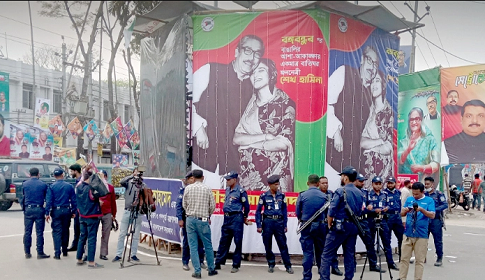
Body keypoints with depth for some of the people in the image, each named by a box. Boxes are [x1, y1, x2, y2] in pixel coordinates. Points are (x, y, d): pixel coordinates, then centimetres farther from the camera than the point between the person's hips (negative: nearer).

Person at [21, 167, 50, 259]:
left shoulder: (24, 184, 3)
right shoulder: (43, 185, -2)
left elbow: (22, 198, 9)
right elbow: (47, 198, 4)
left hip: (28, 209, 2)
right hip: (39, 209, -2)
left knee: (27, 232, 9)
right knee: (39, 232, 2)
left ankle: (27, 253, 15)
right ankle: (40, 253, 4)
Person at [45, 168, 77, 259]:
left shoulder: (52, 187, -5)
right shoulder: (69, 186, 0)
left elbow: (49, 200, -7)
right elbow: (73, 200, 2)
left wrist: (47, 213, -5)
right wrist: (74, 211, 9)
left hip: (56, 211, -2)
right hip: (67, 211, 2)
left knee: (57, 232, 0)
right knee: (65, 231, 14)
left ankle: (57, 253, -6)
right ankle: (65, 251, 25)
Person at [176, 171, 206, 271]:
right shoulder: (183, 189, -1)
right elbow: (179, 205, -4)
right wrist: (180, 219, -11)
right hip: (187, 218, -2)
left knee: (200, 241, 6)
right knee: (187, 241, 6)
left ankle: (200, 261, 19)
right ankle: (185, 263, 17)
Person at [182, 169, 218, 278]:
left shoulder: (188, 188, 0)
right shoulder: (207, 188, -4)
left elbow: (184, 205, 7)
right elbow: (212, 206, 0)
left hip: (190, 219, 1)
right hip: (203, 220, -1)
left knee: (193, 247, 6)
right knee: (208, 246, 12)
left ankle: (197, 271, 6)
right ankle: (211, 269, 22)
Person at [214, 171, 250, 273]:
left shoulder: (241, 191, -11)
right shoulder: (227, 190, 9)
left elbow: (246, 206, -2)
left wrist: (245, 218, 10)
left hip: (236, 218, -7)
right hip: (227, 218, 7)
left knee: (238, 242, 2)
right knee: (223, 241, 11)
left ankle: (236, 265, 10)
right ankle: (218, 263, 18)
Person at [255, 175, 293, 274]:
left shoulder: (281, 195, 4)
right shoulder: (264, 196, -3)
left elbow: (284, 210, 10)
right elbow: (258, 211, 1)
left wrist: (285, 224, 7)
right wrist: (259, 225, -3)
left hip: (279, 222, 1)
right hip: (268, 222, -1)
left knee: (283, 245, 2)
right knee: (268, 245, 7)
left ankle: (288, 266, 8)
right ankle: (271, 265, 21)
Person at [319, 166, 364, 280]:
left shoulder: (341, 191, -12)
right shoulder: (360, 193, 10)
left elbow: (331, 211, -14)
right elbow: (360, 212, 15)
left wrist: (329, 225, -1)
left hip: (340, 226, -7)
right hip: (354, 227, 7)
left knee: (327, 254, -1)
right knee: (350, 255, 11)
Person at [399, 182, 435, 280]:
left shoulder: (429, 200, 1)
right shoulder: (409, 199, 10)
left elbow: (432, 215, -8)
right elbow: (402, 214, 10)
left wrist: (422, 210, -23)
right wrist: (405, 210, -12)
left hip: (421, 235, -3)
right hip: (408, 234, 3)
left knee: (420, 260, 4)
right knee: (404, 258, 6)